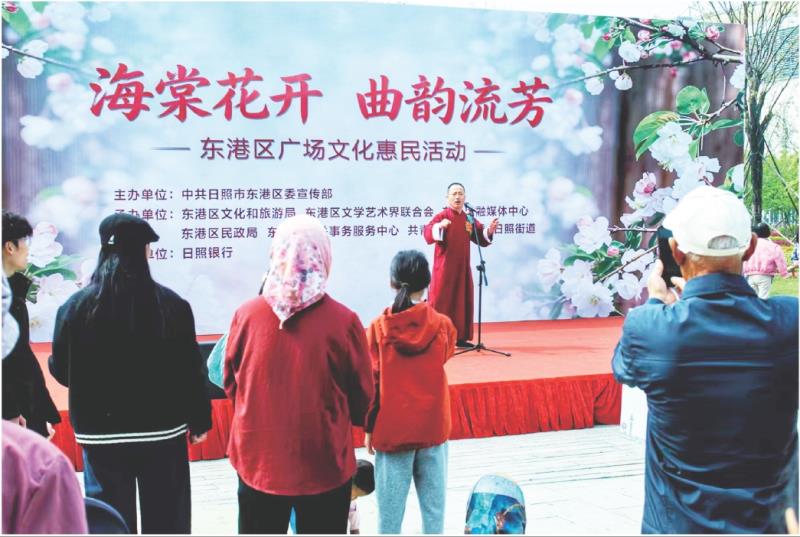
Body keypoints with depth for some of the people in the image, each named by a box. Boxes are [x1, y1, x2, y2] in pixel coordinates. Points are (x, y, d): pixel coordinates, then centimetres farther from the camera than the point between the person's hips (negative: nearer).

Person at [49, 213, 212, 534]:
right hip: (162, 432, 0)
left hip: (101, 436, 1)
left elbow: (61, 372, 2)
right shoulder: (172, 305, -9)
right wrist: (200, 421, 7)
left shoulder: (75, 307, -7)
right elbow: (191, 371, -5)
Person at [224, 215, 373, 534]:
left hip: (257, 459, 2)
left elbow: (230, 384, 5)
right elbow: (362, 398, -3)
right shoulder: (343, 321, -15)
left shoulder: (246, 315, -10)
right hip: (323, 463, -2)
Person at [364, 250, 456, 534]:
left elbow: (372, 383, -5)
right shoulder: (443, 324, -6)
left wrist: (369, 428, 4)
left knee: (391, 502, 6)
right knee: (433, 499, 10)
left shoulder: (379, 327, -8)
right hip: (433, 426, 1)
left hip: (392, 429, -1)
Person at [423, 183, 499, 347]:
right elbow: (428, 233, -22)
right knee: (441, 301, -8)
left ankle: (460, 338, 20)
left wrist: (490, 230, -8)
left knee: (463, 301, 10)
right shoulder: (442, 216, -7)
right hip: (444, 268, -6)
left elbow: (482, 238, 12)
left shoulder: (469, 219, 9)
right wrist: (439, 226, -41)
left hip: (462, 268, 6)